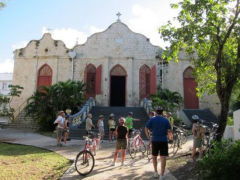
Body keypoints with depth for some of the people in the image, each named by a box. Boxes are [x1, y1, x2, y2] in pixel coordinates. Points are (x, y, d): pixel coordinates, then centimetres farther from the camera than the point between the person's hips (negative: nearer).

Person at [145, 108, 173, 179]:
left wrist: (148, 137, 10)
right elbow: (169, 131, -2)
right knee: (163, 158, 1)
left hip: (154, 140, 1)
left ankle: (156, 172, 23)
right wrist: (170, 137, 17)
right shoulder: (166, 120, 0)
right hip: (163, 141, -1)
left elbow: (146, 129, -1)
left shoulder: (151, 120, 1)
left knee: (154, 156, 19)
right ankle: (161, 176, 0)